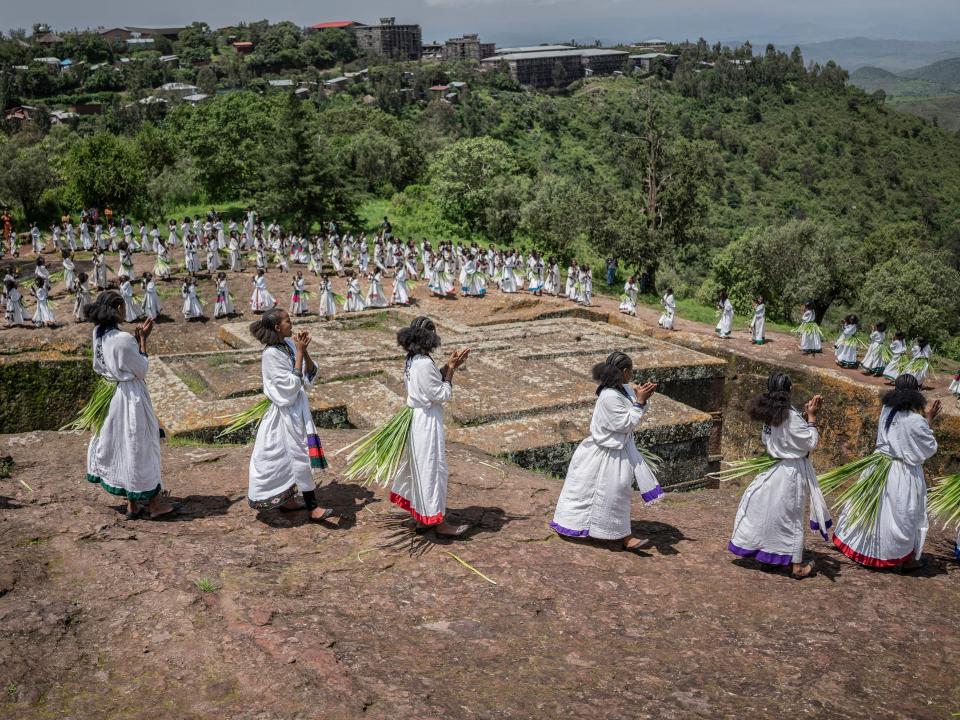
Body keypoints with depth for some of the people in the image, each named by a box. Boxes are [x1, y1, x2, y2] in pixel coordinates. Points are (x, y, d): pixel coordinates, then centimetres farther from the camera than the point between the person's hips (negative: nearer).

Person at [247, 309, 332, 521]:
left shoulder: (290, 345, 3)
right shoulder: (271, 354, -18)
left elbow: (311, 374, 3)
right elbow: (291, 384, -22)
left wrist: (304, 351, -12)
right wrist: (299, 353, -21)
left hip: (298, 407, 8)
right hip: (287, 410, -8)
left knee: (289, 455, 16)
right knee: (300, 455, -6)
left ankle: (286, 499, 28)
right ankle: (312, 507, -1)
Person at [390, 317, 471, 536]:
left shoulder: (411, 360, 4)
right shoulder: (425, 364, -24)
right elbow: (443, 395, -18)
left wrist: (448, 366, 1)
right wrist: (451, 370, -11)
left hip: (416, 418, 10)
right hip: (428, 422, -10)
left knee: (419, 465, 20)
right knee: (433, 468, 0)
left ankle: (420, 513, 34)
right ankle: (438, 521, 10)